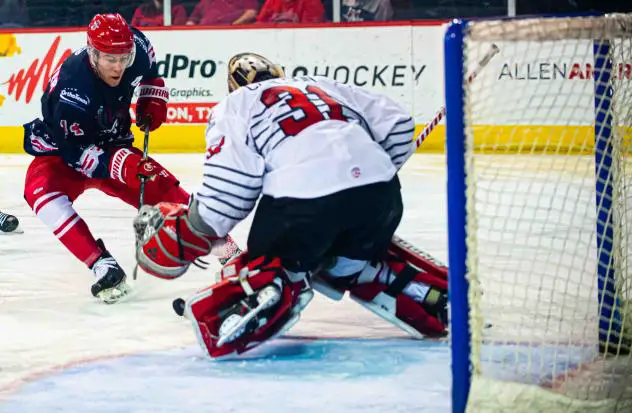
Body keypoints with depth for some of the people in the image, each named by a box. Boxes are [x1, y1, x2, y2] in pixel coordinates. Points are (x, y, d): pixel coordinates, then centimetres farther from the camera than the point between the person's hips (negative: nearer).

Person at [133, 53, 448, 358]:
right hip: (380, 193, 5)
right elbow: (396, 124, 26)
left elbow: (226, 190, 5)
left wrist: (176, 237, 16)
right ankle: (436, 301, 20)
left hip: (305, 196, -5)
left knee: (268, 265, 15)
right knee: (351, 263, 31)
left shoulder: (235, 106, 19)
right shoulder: (323, 86, 33)